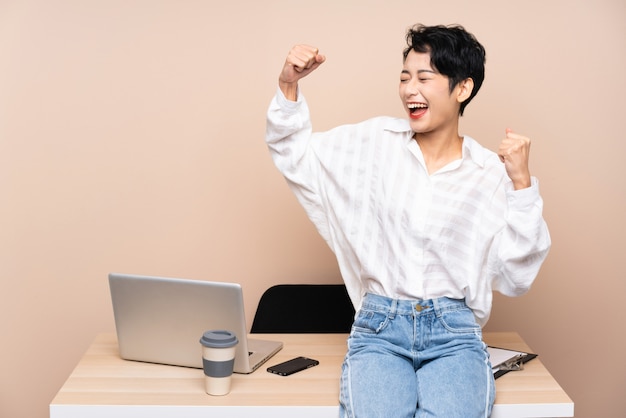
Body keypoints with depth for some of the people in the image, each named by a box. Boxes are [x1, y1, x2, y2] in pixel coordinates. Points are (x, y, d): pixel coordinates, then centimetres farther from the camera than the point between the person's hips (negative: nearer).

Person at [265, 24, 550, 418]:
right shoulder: (376, 141, 7)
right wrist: (289, 86, -1)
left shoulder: (492, 173, 1)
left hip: (454, 335, 0)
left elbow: (516, 277, 0)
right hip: (379, 329, 1)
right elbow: (295, 155, 13)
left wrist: (521, 183, -7)